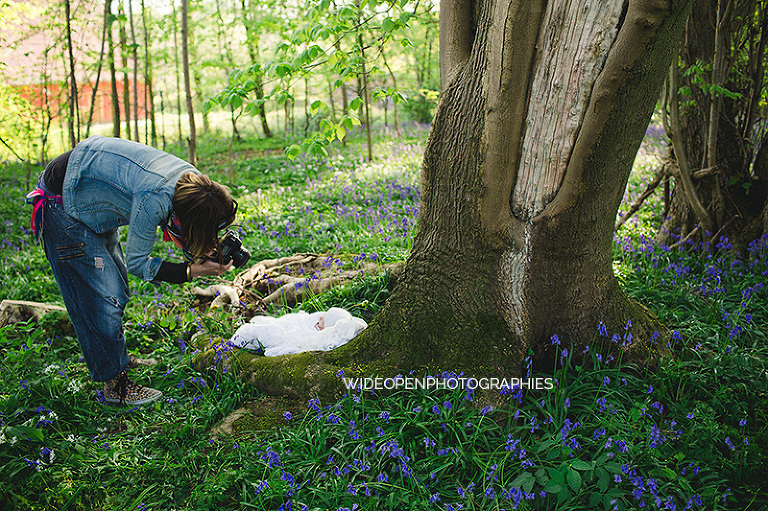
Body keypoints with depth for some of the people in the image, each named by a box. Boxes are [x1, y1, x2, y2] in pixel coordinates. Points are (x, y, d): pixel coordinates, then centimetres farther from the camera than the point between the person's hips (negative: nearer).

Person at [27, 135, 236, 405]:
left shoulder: (192, 178, -13)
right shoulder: (154, 199, -36)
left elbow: (177, 231, 4)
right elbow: (137, 262, -24)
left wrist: (203, 251, -14)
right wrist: (193, 271, -30)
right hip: (62, 206, -9)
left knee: (117, 289, 18)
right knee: (101, 299, -8)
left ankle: (117, 357, 35)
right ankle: (115, 383, 4)